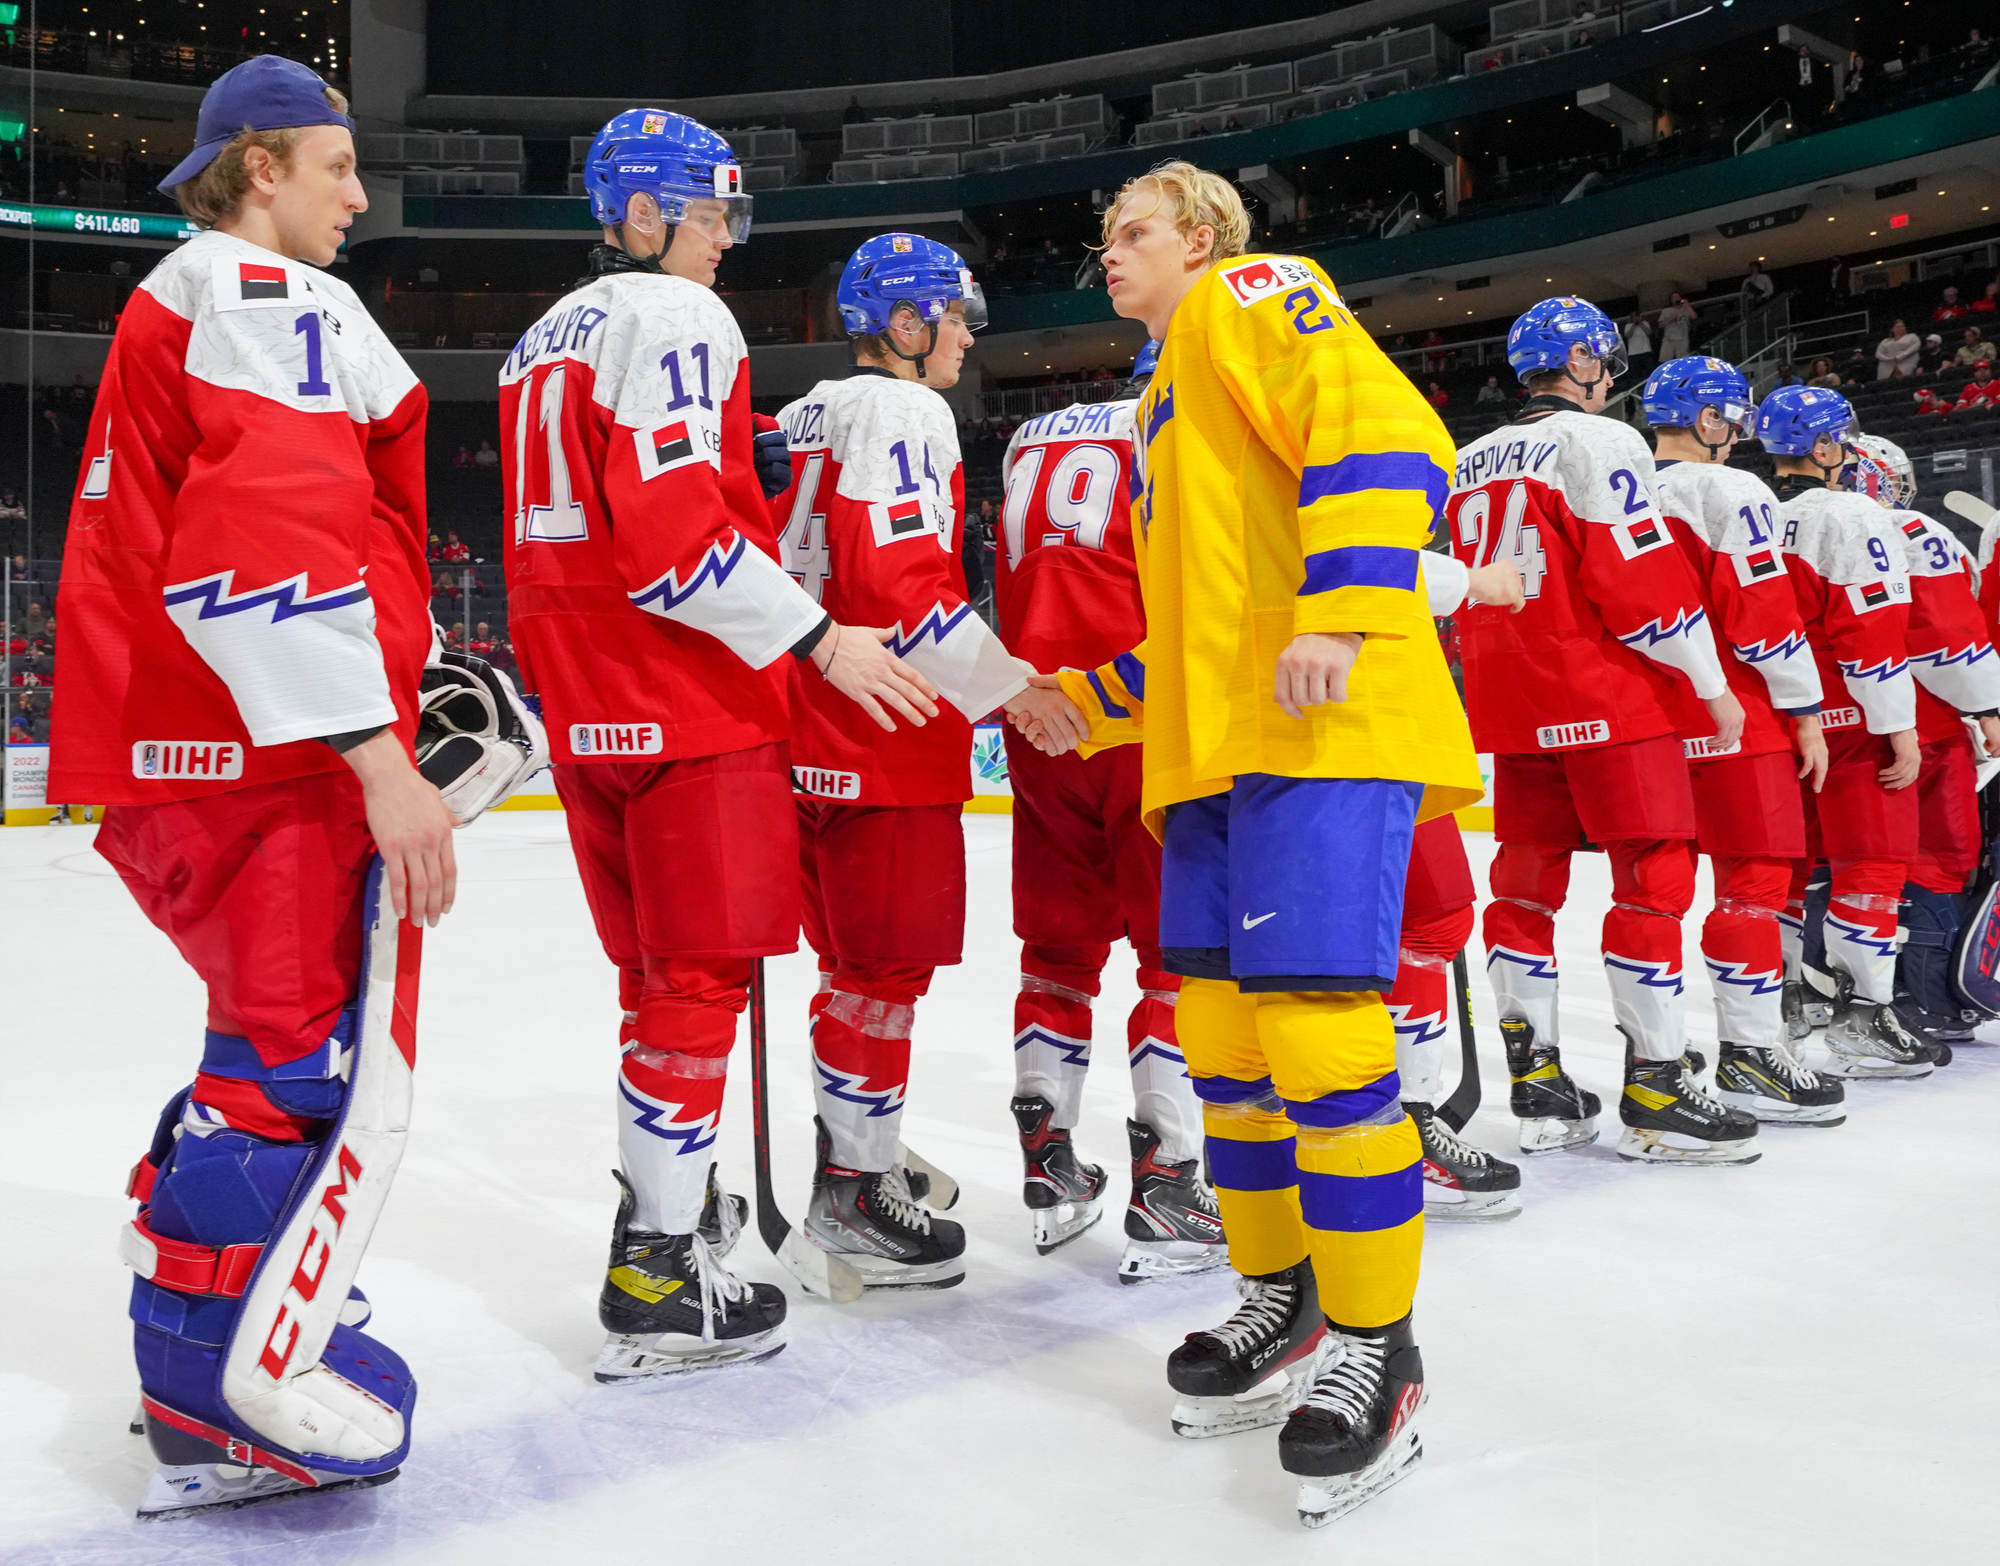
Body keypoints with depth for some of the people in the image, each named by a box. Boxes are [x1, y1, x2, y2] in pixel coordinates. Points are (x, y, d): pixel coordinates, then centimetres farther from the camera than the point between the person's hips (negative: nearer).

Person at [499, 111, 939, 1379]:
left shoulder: (547, 340, 20)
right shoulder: (676, 320, -10)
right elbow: (671, 536, -21)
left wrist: (743, 469, 18)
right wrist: (817, 637, -18)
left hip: (583, 703, 9)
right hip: (686, 703, -9)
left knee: (657, 969, 18)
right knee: (704, 977, -4)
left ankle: (670, 1196, 30)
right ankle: (658, 1281, -1)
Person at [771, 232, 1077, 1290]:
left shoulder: (805, 419, 20)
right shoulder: (901, 411, -11)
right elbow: (899, 581, -21)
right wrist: (1002, 683, -17)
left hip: (812, 729, 10)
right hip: (885, 734, -10)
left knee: (859, 956, 18)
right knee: (889, 962, -3)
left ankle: (853, 1151, 29)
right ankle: (851, 1195, 5)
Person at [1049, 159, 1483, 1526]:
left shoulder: (1253, 297, 4)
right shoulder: (1166, 401, 30)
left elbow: (1385, 436, -14)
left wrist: (1337, 615, -24)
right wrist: (1090, 700, 27)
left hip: (1325, 725, -10)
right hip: (1218, 746, 10)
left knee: (1316, 1026, -13)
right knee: (1224, 1034, 9)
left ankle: (1374, 1346, -1)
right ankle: (1283, 1298, 22)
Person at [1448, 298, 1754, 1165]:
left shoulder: (1470, 464, 14)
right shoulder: (1597, 442, -9)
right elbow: (1644, 581, -14)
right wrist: (1711, 683, -5)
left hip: (1512, 709, 8)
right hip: (1608, 702, -7)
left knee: (1526, 882, 9)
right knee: (1654, 879, -2)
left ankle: (1537, 1086, 13)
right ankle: (1656, 1092, -1)